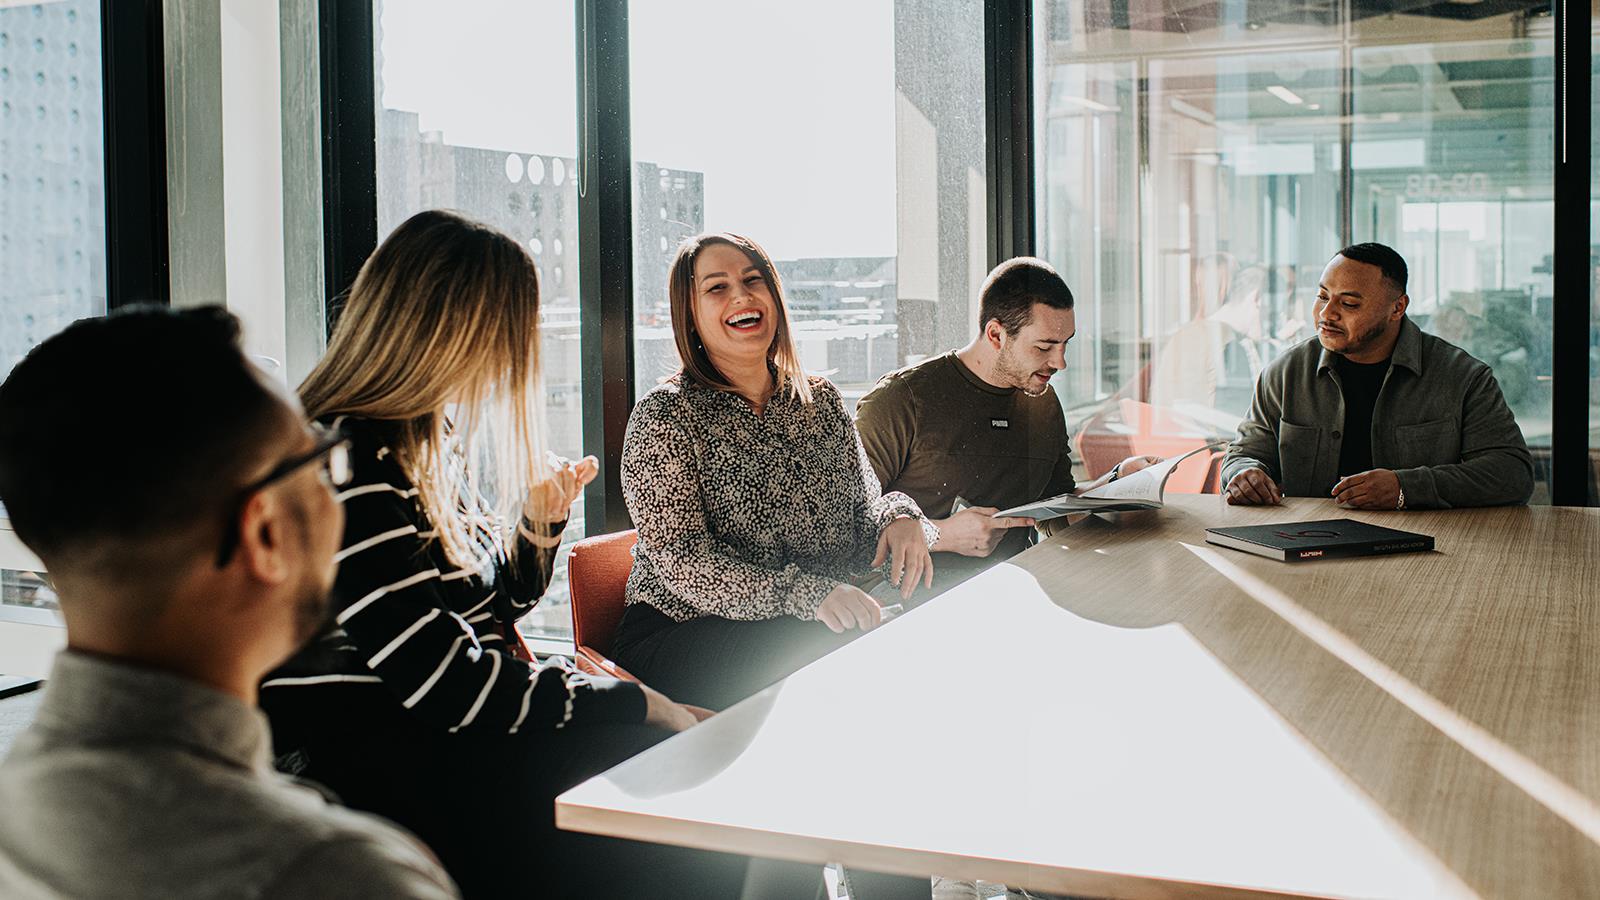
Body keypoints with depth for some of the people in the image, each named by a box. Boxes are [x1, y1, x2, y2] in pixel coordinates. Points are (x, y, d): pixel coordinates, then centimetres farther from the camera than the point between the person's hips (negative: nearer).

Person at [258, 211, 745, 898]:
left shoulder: (433, 439, 12)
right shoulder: (348, 466, -20)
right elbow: (447, 686, -23)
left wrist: (539, 523, 1)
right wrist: (637, 703, -15)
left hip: (447, 730, 9)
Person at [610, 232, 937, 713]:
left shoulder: (821, 400, 13)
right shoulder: (664, 416, -6)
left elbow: (864, 511, 16)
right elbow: (682, 564, -15)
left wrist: (899, 518, -9)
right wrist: (804, 595, -27)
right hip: (681, 634, -5)